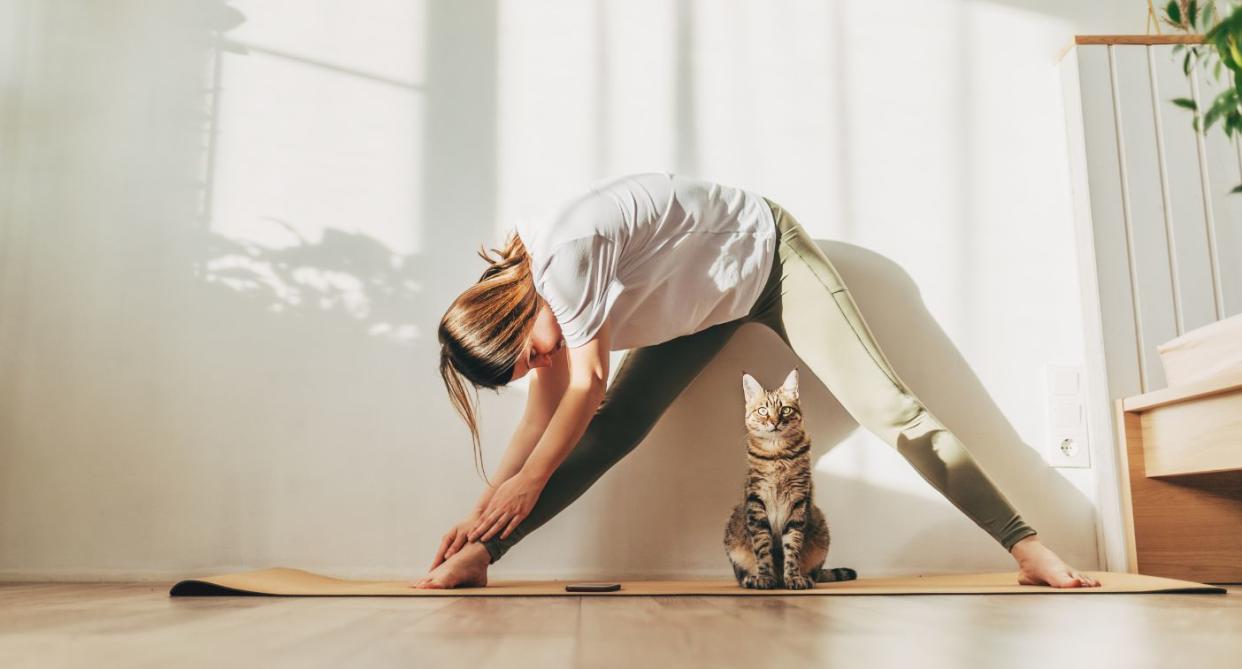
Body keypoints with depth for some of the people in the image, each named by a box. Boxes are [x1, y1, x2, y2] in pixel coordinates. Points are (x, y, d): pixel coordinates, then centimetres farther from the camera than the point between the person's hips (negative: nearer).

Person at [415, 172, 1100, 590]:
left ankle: (1027, 548, -8)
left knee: (888, 406, -14)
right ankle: (480, 556, -6)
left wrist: (528, 480, -18)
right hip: (706, 298, 7)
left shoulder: (565, 253, -35)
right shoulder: (524, 290, -8)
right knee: (613, 425, -6)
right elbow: (545, 417, -4)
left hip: (766, 253, -6)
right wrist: (481, 510, -6)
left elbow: (588, 385, -29)